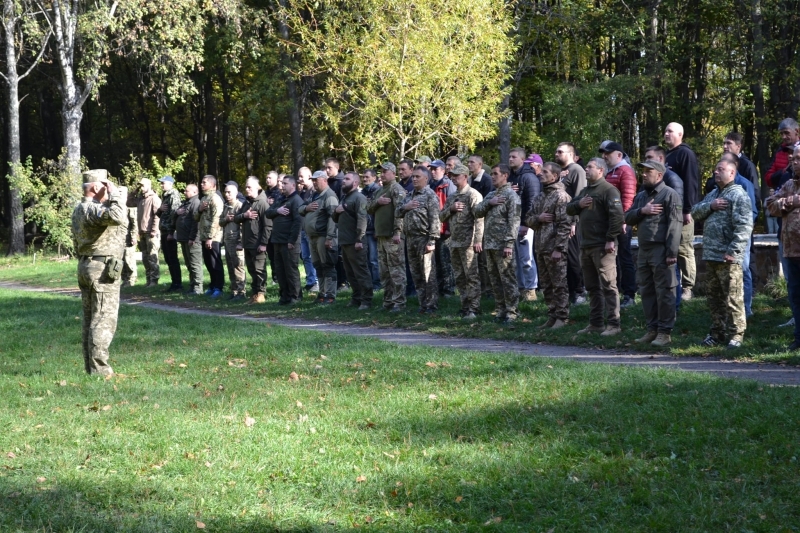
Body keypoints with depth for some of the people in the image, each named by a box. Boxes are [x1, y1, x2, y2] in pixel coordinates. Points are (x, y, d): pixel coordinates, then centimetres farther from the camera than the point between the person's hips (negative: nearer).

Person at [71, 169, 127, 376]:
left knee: (90, 319, 12)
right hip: (102, 269, -10)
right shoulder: (93, 209, -18)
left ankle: (90, 365, 15)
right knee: (104, 320, -8)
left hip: (86, 266, 10)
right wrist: (116, 195, -21)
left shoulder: (79, 210, 14)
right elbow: (117, 216, -37)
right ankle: (99, 368, -9)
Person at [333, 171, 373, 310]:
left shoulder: (359, 198, -9)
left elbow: (362, 220, -19)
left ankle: (366, 300, -6)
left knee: (361, 272, -8)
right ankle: (356, 297, 21)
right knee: (350, 272, 13)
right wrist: (336, 211, 4)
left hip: (355, 242, -10)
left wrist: (359, 240, -25)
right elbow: (335, 219, 27)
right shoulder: (344, 199, 21)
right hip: (344, 242, 10)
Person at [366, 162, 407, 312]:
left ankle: (399, 302, -6)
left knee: (396, 270, -7)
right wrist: (377, 201, -4)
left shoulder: (396, 189, -8)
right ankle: (388, 300, 18)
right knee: (384, 271, 12)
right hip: (381, 235, 9)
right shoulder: (380, 190, 20)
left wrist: (397, 231, -24)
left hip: (392, 236, -9)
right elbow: (369, 208, 17)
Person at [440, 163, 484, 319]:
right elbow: (441, 217, 16)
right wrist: (451, 208, -4)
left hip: (468, 243, -8)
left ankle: (474, 308, -6)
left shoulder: (473, 195, -7)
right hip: (454, 242, 8)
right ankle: (465, 306, 17)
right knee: (460, 277, 11)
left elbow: (479, 219, -15)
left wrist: (478, 240, -22)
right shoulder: (451, 197, 18)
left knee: (472, 276, -6)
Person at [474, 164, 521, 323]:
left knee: (508, 279, -6)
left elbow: (513, 222, -14)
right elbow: (477, 212, 11)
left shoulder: (511, 195, -7)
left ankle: (512, 312, -3)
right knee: (495, 279, 12)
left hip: (503, 245, -8)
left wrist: (509, 244, -20)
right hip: (489, 244, 8)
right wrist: (489, 203, -7)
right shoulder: (491, 195, 18)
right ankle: (500, 310, 19)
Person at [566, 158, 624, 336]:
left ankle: (613, 324, -7)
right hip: (586, 246, 9)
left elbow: (617, 215, -18)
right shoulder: (585, 191, 20)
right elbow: (569, 209, 21)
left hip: (602, 247, -9)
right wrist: (578, 204, -1)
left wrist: (611, 240, -21)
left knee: (608, 285, -8)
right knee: (592, 286, 13)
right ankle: (595, 323, 19)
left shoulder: (608, 190, -9)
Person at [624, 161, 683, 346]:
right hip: (644, 250, 8)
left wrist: (671, 252, -19)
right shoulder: (641, 196, 19)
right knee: (646, 291, 10)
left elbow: (675, 225, -13)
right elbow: (628, 218, 14)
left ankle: (665, 332, -1)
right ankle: (652, 329, 18)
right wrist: (642, 211, -6)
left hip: (661, 251, -8)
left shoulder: (670, 195, -6)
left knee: (664, 292, -5)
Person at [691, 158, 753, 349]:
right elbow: (695, 212, 14)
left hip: (728, 257, -9)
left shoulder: (738, 195, -9)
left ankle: (735, 334, 0)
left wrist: (733, 251, -22)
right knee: (713, 296, 14)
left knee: (732, 298, -5)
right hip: (710, 255, 9)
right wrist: (709, 206, -6)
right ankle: (717, 332, 23)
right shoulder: (712, 194, 20)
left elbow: (744, 226, -17)